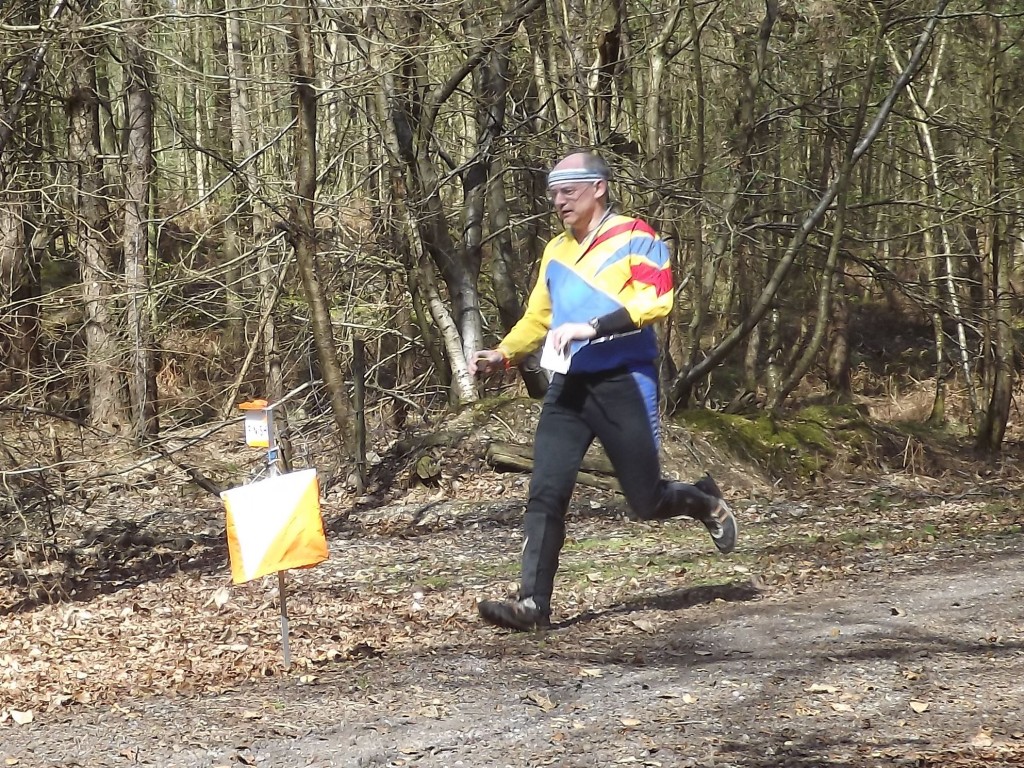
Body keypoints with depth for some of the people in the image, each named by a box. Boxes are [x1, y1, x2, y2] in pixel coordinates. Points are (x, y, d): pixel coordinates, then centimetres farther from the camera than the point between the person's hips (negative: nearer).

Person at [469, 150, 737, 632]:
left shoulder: (634, 238, -4)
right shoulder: (556, 251, 16)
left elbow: (656, 300, -18)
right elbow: (537, 317, 23)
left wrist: (592, 326, -26)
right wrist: (503, 355, 6)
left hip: (624, 384, -5)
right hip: (568, 386, 5)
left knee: (646, 502, 5)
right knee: (546, 492, -10)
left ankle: (705, 503, 37)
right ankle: (533, 603, -11)